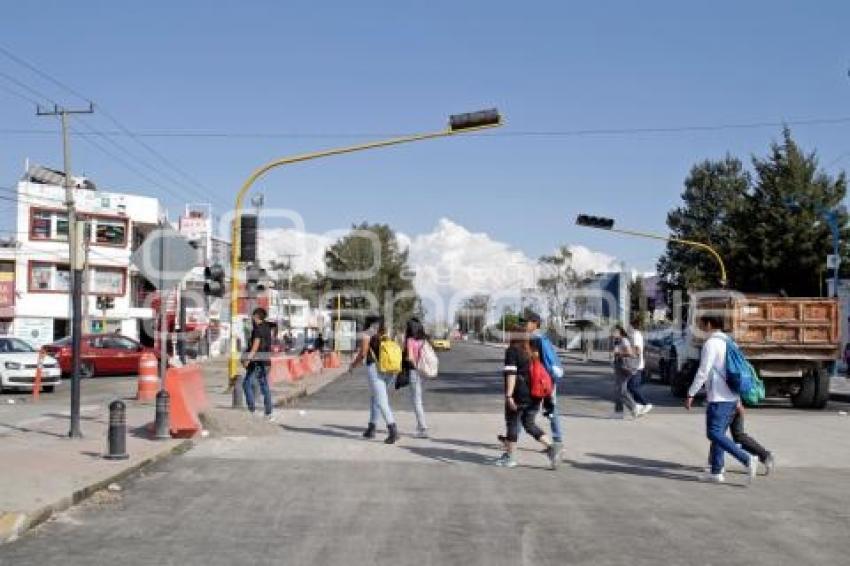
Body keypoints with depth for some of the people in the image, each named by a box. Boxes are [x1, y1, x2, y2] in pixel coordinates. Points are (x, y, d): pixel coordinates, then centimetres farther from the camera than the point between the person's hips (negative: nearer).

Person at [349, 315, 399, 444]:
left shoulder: (366, 334, -2)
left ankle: (393, 430, -23)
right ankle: (371, 428, 25)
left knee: (381, 401, -11)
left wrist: (353, 365, 8)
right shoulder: (385, 334, 15)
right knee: (374, 398, 21)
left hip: (375, 369, -7)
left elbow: (362, 354, -7)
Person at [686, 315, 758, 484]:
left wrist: (690, 394, -11)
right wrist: (738, 399, 22)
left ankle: (747, 459, -19)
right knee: (719, 433, 12)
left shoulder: (711, 343, -10)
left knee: (714, 433, -9)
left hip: (719, 398, -9)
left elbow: (703, 372, -16)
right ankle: (716, 472, 12)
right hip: (732, 398, 9)